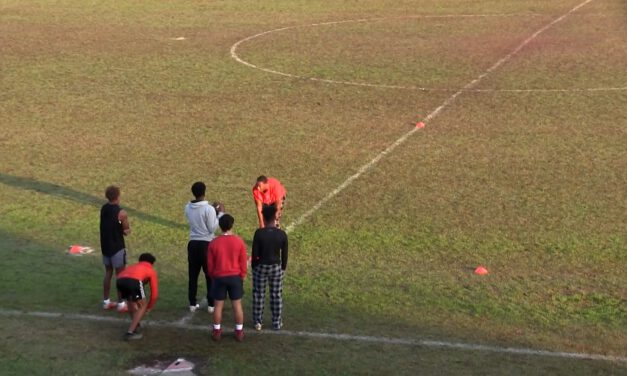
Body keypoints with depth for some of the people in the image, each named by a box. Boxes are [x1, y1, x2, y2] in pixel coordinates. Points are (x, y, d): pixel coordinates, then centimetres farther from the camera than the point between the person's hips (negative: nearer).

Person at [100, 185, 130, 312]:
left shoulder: (103, 209, 3)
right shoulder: (121, 213, -19)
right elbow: (127, 230, -10)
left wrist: (122, 230, -3)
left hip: (105, 245, 7)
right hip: (117, 247, -7)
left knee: (108, 272, 17)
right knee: (120, 275, 2)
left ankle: (106, 301, 23)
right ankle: (121, 304, 6)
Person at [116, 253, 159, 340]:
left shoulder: (133, 266, 44)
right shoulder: (151, 271, 32)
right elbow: (154, 293, 31)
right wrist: (149, 307, 48)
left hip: (120, 280, 5)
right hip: (134, 281, -5)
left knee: (130, 301, 35)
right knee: (143, 306, 16)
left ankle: (135, 325, 34)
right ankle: (130, 332, 6)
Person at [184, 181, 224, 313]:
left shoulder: (188, 208, 2)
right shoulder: (208, 209, -17)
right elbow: (212, 228, -12)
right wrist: (220, 213, -3)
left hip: (193, 243, 5)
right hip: (206, 244, -5)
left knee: (192, 275, 12)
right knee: (210, 275, 7)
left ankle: (192, 304, 17)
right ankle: (211, 305, 10)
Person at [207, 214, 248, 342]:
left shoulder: (214, 243, -10)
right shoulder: (239, 241, -11)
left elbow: (210, 264, -1)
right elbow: (243, 262, -4)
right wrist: (242, 276, 11)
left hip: (219, 278, 0)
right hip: (235, 277, 0)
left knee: (218, 305, 11)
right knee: (237, 305, 9)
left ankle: (217, 331, 20)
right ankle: (239, 332, 16)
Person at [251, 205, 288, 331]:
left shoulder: (259, 233, -18)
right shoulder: (282, 234, -13)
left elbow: (254, 253, -11)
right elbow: (284, 254, -4)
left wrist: (254, 267, 4)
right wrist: (283, 268, 11)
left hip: (261, 267, -1)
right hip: (276, 267, 1)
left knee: (258, 295, 14)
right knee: (276, 295, 14)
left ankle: (258, 322, 22)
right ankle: (277, 323, 22)